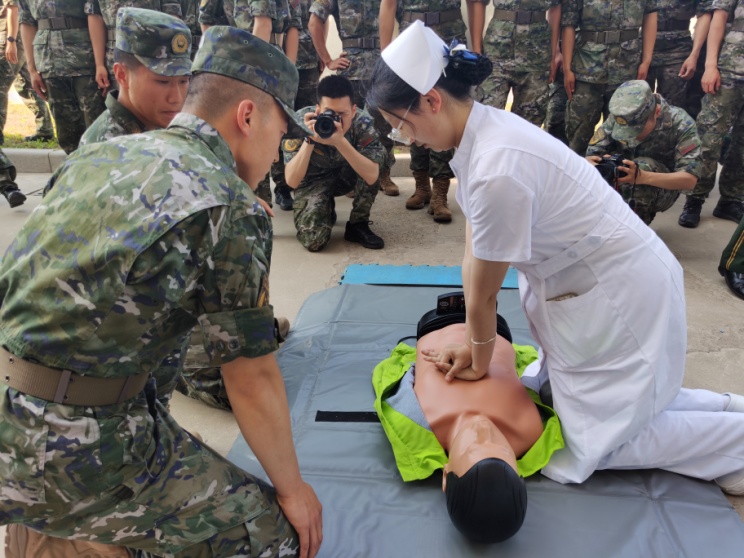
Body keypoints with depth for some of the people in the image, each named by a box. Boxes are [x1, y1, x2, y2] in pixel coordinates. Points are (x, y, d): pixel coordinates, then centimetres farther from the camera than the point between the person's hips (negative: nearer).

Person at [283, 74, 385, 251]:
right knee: (313, 240, -26)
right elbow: (292, 181, -32)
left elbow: (372, 176, -37)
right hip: (312, 181, -1)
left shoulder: (362, 122, -27)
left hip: (346, 175, 2)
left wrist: (340, 141, -49)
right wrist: (309, 140, -44)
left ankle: (358, 224, -10)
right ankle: (327, 209, 11)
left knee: (376, 156, -29)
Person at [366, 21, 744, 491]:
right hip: (582, 285, 9)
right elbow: (474, 257, 1)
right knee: (561, 392, 19)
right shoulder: (482, 130, -2)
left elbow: (483, 294, -17)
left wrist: (480, 362, 0)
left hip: (622, 296, -9)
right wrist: (472, 346, 5)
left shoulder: (497, 169, -32)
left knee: (590, 445, 1)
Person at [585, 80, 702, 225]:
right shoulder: (617, 118, -16)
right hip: (619, 190, 3)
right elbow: (591, 156, -18)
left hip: (663, 189, -3)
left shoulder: (680, 124, -22)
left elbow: (690, 179, -28)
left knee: (643, 165, -34)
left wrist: (643, 177, -47)